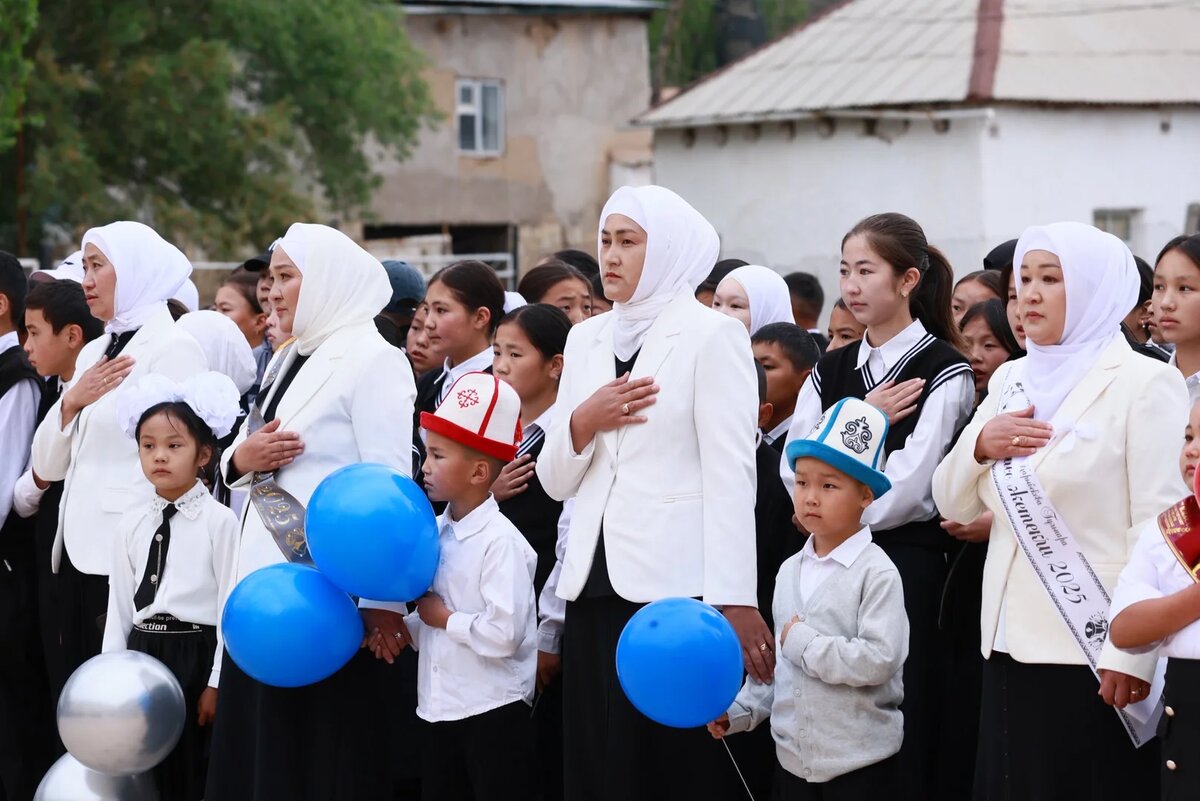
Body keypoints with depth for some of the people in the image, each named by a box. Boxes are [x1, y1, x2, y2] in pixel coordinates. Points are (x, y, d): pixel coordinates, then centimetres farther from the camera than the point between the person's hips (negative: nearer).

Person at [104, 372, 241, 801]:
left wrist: (217, 683, -11)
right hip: (140, 655, 5)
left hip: (194, 656, -5)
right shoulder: (132, 524, 8)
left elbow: (230, 605, -9)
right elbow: (119, 604, 11)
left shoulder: (220, 521, -9)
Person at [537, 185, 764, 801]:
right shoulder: (586, 340, 15)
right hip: (595, 586, 6)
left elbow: (730, 476, -9)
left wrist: (735, 602, -16)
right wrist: (584, 420, -6)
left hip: (677, 587, -6)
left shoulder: (712, 335, -2)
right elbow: (555, 481, 14)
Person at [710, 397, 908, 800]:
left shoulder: (876, 573, -11)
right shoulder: (789, 571, 9)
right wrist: (741, 709, 5)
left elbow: (881, 659, -21)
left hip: (859, 764, -6)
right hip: (791, 756, 6)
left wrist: (805, 644, -16)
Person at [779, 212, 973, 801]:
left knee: (900, 742, -2)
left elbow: (905, 491, -13)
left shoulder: (944, 372, -5)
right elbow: (795, 471, 2)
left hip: (908, 568, -5)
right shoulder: (830, 371, 13)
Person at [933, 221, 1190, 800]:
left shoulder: (1144, 382, -6)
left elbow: (1162, 525, -12)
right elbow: (953, 504, 16)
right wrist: (980, 444, -5)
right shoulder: (1011, 380, 13)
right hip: (1009, 647, 6)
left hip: (1097, 655, -6)